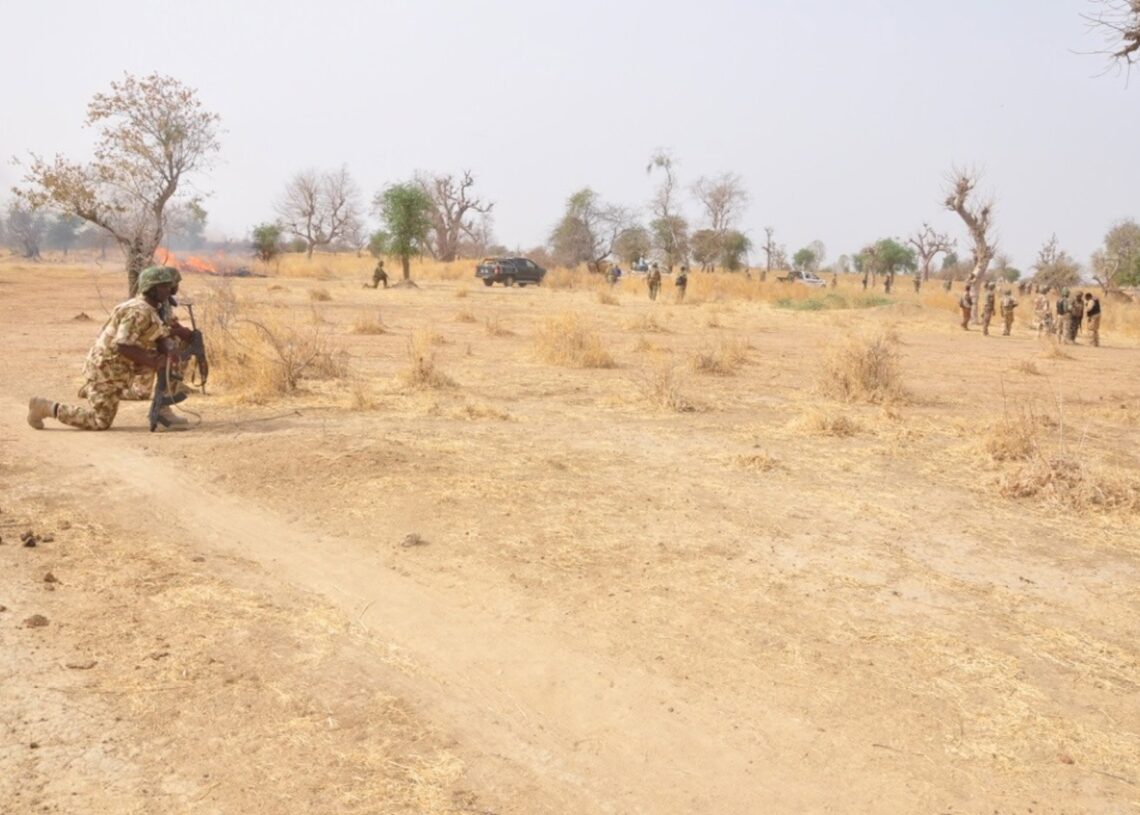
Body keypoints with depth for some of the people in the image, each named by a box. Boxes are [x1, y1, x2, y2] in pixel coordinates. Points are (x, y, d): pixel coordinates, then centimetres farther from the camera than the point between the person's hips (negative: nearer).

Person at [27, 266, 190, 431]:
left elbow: (161, 334, 4)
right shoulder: (139, 311, -23)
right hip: (106, 367, -9)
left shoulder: (152, 309, 7)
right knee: (99, 422, -5)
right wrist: (152, 363, -26)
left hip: (118, 365, 9)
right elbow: (123, 345, -30)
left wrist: (170, 351, -18)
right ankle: (47, 407, 5)